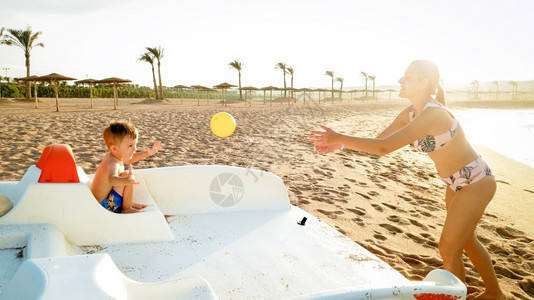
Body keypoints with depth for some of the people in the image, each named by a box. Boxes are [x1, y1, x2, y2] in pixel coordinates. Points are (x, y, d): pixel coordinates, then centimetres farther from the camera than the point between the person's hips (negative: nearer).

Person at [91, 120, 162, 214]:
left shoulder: (112, 156, 2)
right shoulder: (112, 164, -30)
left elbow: (130, 159, 22)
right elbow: (112, 179, -53)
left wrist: (149, 152, 15)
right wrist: (127, 181, -73)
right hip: (105, 207, -10)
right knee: (126, 175, -24)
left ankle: (127, 203, 23)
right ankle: (126, 208, -9)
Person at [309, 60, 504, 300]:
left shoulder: (433, 114, -32)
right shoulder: (410, 113, -5)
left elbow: (384, 147, -38)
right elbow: (379, 141, -3)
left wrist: (338, 138, -33)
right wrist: (339, 144, -15)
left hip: (475, 182, -9)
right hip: (457, 183, 9)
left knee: (448, 250, -2)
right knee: (466, 240, 25)